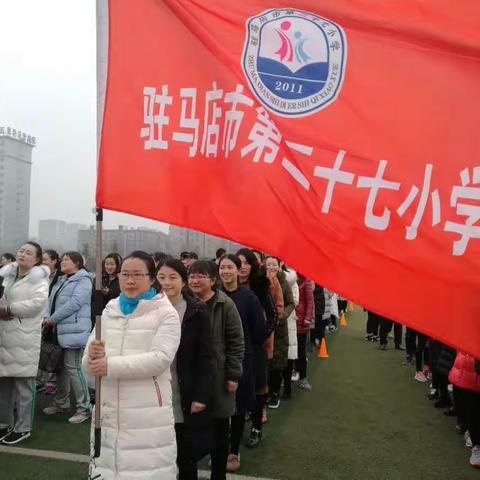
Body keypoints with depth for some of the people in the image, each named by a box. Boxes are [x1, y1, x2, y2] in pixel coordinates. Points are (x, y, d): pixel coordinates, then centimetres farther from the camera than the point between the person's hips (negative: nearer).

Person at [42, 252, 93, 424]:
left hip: (74, 330, -8)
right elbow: (52, 300, 16)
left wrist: (52, 319, -15)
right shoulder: (63, 280, 21)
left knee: (73, 368, -9)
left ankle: (84, 408, -1)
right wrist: (47, 316, -4)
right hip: (60, 330, 8)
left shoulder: (83, 280, -6)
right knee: (61, 366, 14)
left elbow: (75, 303, -18)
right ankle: (61, 403, 28)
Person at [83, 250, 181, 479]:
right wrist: (92, 356, -13)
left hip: (148, 415, -4)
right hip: (108, 412, 5)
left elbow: (160, 358, -17)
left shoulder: (166, 313, -4)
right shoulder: (109, 311, 11)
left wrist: (111, 365, -20)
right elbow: (89, 364, 10)